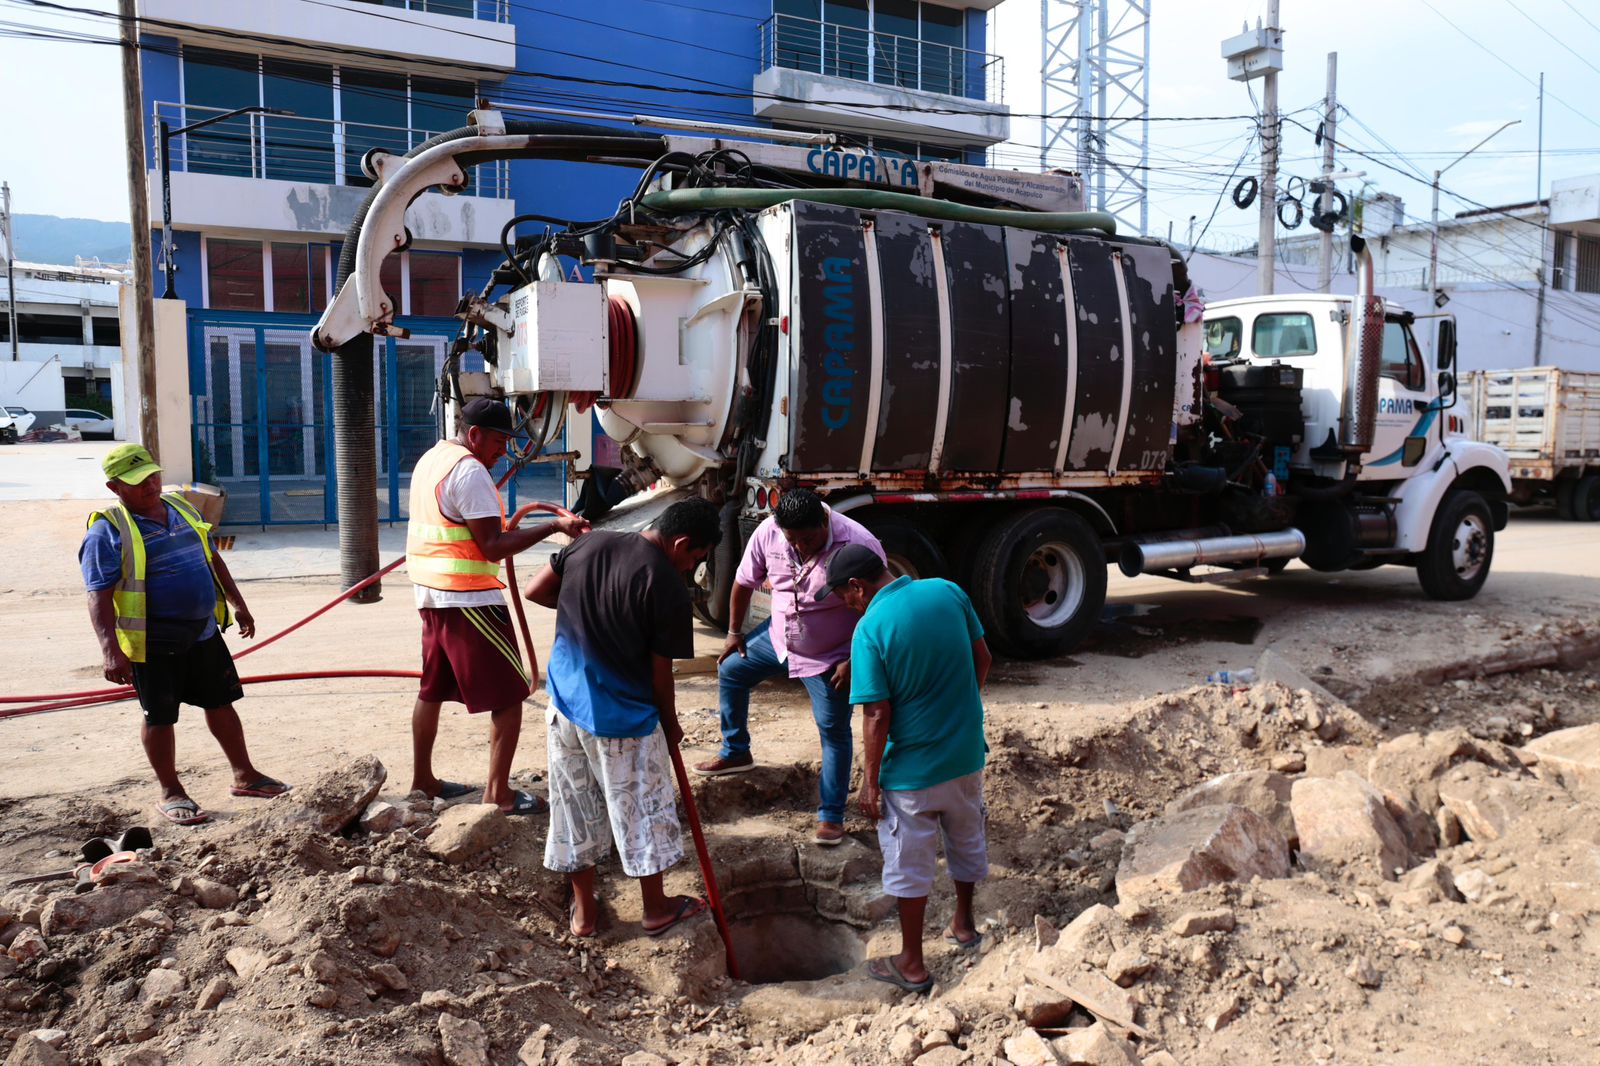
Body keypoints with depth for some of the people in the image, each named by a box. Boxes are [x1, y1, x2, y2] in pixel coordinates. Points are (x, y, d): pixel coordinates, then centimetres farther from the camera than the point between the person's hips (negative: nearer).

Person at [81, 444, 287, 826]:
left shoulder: (182, 508, 9)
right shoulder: (108, 531, -12)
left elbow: (212, 560, 20)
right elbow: (99, 595, -18)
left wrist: (238, 605, 20)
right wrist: (111, 650, -26)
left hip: (204, 633, 6)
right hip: (154, 643, -6)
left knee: (220, 703, 14)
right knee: (160, 717, 6)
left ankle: (244, 776, 28)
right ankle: (171, 793, 21)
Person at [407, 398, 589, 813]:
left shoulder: (431, 459, 13)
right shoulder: (469, 470, -17)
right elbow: (493, 547, -22)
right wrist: (554, 526, -24)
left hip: (433, 594, 10)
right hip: (469, 599, -10)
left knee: (434, 688, 19)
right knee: (509, 693, -3)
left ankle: (422, 779, 29)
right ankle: (499, 791, 0)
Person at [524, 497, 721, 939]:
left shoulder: (588, 543, -2)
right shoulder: (668, 588, -18)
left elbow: (535, 591, 6)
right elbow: (660, 673, -12)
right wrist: (671, 725, 4)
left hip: (565, 700, 6)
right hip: (621, 718, -6)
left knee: (575, 807, 17)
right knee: (641, 809, 13)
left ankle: (583, 911, 29)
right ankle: (656, 908, 29)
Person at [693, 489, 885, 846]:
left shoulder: (858, 545, -31)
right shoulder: (768, 532, -19)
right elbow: (745, 582, -1)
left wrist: (854, 660, -18)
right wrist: (734, 633, 7)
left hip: (829, 656, -5)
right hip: (778, 637, 5)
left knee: (834, 732, 0)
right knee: (730, 671, 15)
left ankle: (831, 816, 13)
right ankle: (735, 753, 35)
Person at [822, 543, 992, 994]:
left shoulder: (870, 629, -20)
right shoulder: (948, 592, -4)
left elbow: (877, 715, -19)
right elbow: (983, 660, 4)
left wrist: (870, 780, -9)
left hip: (913, 767, -6)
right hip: (967, 753, 6)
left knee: (909, 866, 9)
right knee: (967, 840, 25)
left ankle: (912, 965, 21)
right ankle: (963, 923, 45)